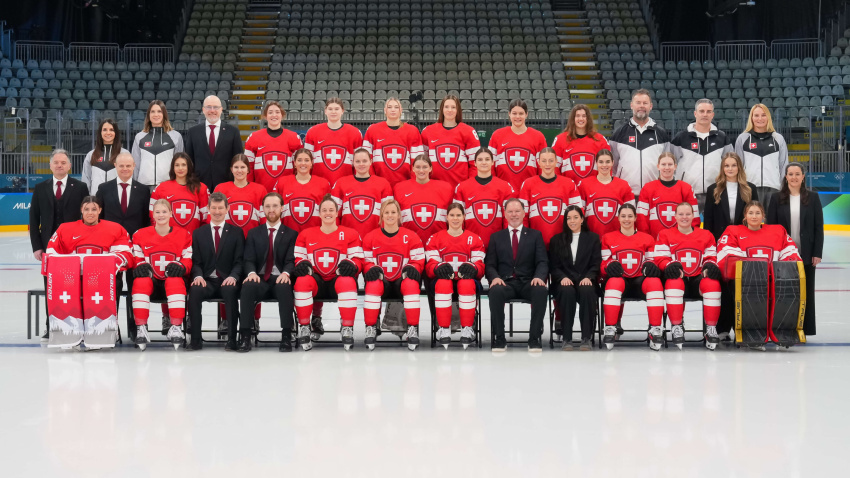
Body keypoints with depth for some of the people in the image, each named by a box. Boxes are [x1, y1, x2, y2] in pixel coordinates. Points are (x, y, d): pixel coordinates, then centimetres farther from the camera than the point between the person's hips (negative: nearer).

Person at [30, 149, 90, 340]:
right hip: (48, 246, 2)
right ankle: (51, 328, 11)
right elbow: (34, 219, 8)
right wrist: (36, 246, 0)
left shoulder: (80, 188, 2)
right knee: (50, 288, 6)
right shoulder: (40, 189, 9)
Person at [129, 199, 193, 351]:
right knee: (141, 281, -35)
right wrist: (140, 265, -17)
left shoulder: (184, 235, 6)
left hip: (172, 280, 0)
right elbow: (136, 259, 7)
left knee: (176, 280, -37)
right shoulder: (140, 235, 7)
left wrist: (180, 266, -19)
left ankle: (176, 327, -35)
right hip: (150, 279, 0)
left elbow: (188, 260, 4)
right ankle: (141, 328, -36)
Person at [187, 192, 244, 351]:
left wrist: (233, 276, -17)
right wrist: (198, 276, -13)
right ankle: (195, 339, -28)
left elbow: (239, 260, 3)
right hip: (206, 280, 1)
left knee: (230, 290, -36)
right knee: (194, 290, -33)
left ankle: (232, 338, -32)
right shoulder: (198, 233, 15)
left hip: (227, 281, -1)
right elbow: (196, 261, 8)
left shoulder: (236, 232, 11)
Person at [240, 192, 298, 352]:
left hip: (280, 279, -1)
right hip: (260, 279, 1)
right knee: (248, 286, -34)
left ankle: (286, 337, -34)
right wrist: (251, 272, -17)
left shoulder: (291, 234, 13)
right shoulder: (253, 233, 17)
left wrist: (286, 273, -23)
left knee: (284, 287, -37)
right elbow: (248, 259, 7)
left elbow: (291, 260, 0)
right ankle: (245, 337, -33)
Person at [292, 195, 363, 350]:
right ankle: (303, 328, -23)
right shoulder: (306, 234, 13)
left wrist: (350, 265, -19)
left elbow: (358, 260, 5)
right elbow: (298, 258, 12)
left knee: (348, 281, -38)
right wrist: (302, 265, -12)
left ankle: (348, 329, -27)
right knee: (303, 281, -35)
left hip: (339, 280, -1)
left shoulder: (350, 234, 9)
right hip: (317, 281, 1)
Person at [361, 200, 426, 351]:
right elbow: (366, 261, 8)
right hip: (381, 280, 0)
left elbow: (419, 261, 4)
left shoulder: (411, 236, 4)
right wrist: (371, 269, -15)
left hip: (402, 280, 0)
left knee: (411, 284, -35)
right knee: (373, 285, -35)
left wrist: (412, 268, -18)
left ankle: (413, 329, -29)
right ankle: (370, 328, -26)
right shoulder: (370, 237, 7)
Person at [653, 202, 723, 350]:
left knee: (712, 283, -34)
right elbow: (660, 259, 1)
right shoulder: (665, 235, 9)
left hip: (698, 279, 1)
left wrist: (710, 265, -15)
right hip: (677, 277, -1)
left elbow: (711, 258, 10)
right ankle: (676, 327, -29)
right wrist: (670, 265, -22)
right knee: (674, 282, -39)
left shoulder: (706, 235, 13)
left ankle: (711, 328, -25)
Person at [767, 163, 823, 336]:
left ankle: (805, 328, 12)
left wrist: (817, 253, -5)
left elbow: (818, 227, 1)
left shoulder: (813, 197, 3)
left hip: (806, 254, 0)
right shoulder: (777, 198, 2)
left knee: (806, 291, 5)